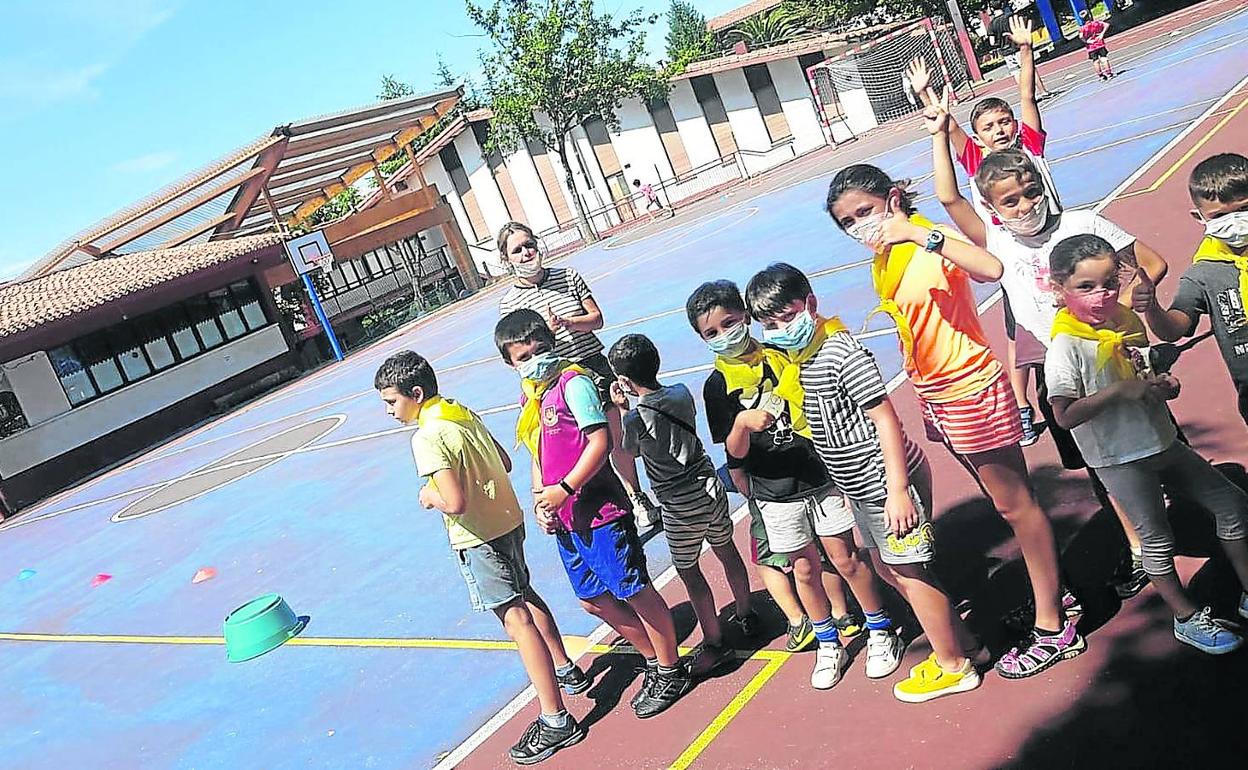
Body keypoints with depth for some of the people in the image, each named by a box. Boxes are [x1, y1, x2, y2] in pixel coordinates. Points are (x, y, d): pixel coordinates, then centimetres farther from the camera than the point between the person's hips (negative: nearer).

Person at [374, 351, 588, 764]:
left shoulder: (428, 437, -22)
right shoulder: (464, 412, 5)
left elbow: (454, 502, -29)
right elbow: (504, 463, 14)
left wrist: (429, 496, -9)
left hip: (478, 540, -9)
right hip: (509, 521, 9)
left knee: (517, 618, -5)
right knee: (525, 595, 27)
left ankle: (556, 721, 1)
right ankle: (565, 669, 42)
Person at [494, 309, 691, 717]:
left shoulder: (572, 382, -13)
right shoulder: (528, 398, 12)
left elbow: (601, 442, -20)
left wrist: (564, 490, -22)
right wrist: (540, 500, 4)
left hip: (599, 512, -9)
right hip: (564, 520, 9)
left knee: (635, 592, 2)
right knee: (594, 600, 17)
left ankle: (671, 672, 21)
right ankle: (654, 660, 35)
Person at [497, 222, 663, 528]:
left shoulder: (568, 276, 2)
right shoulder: (509, 303, -4)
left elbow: (597, 318, 1)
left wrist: (566, 322, -17)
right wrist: (546, 331, -22)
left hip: (596, 366, 2)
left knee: (618, 439, 11)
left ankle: (637, 497, 30)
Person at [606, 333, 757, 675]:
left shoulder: (636, 419, -20)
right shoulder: (682, 393, -4)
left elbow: (631, 450, 1)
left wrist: (622, 408, 4)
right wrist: (635, 401, 10)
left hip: (681, 507, -6)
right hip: (711, 488, 6)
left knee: (688, 571, 9)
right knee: (727, 551, 23)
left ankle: (715, 643, 18)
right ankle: (746, 615, 41)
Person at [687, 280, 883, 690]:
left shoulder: (784, 355, -4)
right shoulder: (718, 384, -5)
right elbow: (735, 452, -7)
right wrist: (742, 422, -29)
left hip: (819, 477, 0)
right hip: (774, 495, 1)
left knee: (846, 558, 6)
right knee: (805, 568, 11)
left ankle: (881, 633, 26)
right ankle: (829, 644, 30)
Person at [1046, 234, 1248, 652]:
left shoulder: (1128, 321, 3)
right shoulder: (1066, 346, -19)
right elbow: (1064, 415, -25)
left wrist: (1164, 385, -4)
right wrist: (1121, 390, -27)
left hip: (1162, 441, 8)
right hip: (1119, 459, -8)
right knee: (1157, 538, 1)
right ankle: (1188, 618, 22)